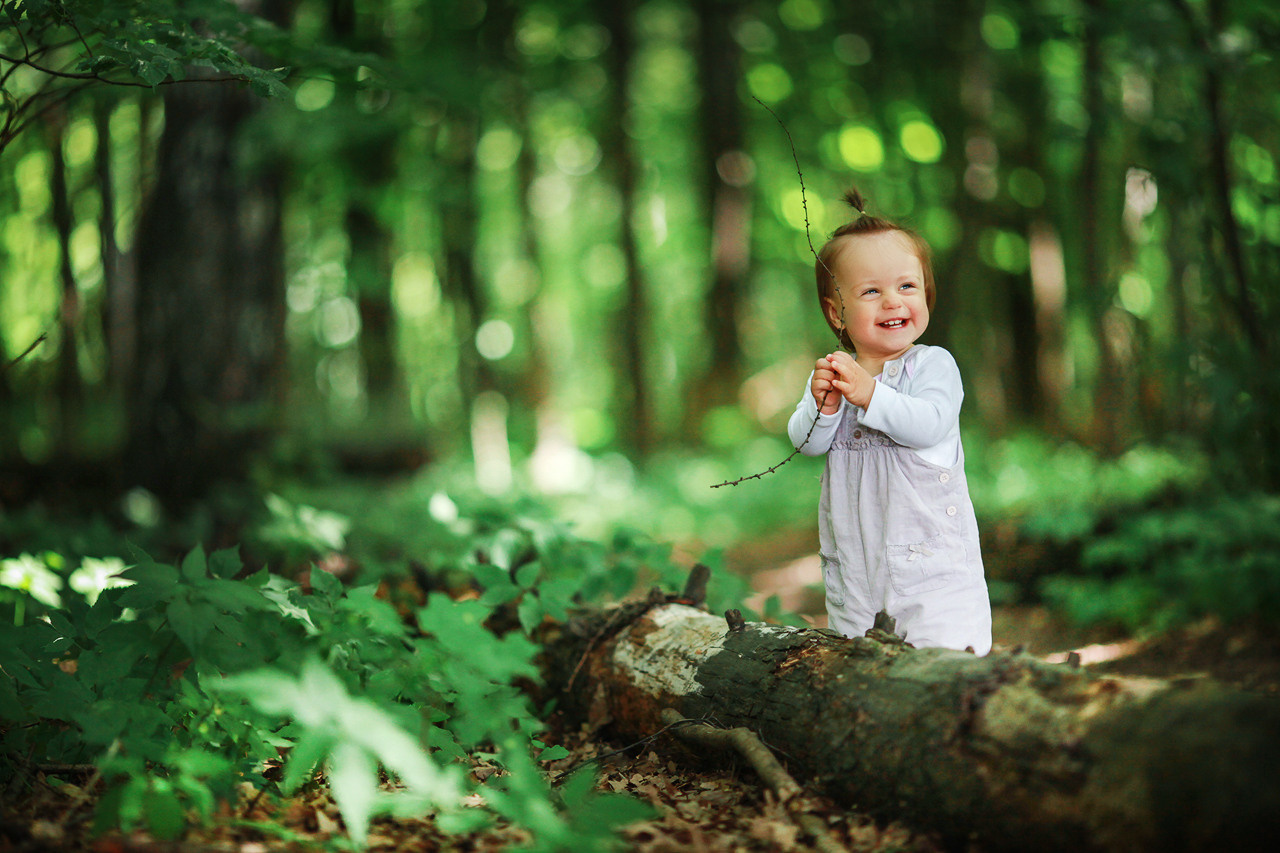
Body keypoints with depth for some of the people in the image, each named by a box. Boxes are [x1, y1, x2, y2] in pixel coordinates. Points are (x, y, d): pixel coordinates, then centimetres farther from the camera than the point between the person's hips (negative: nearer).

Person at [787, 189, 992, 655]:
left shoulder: (934, 364, -4)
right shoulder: (831, 373, 8)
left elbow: (930, 424, -20)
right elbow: (807, 442, -2)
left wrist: (870, 395, -28)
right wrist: (822, 405, -20)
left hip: (931, 558, -4)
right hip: (854, 559, 4)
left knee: (945, 657, -12)